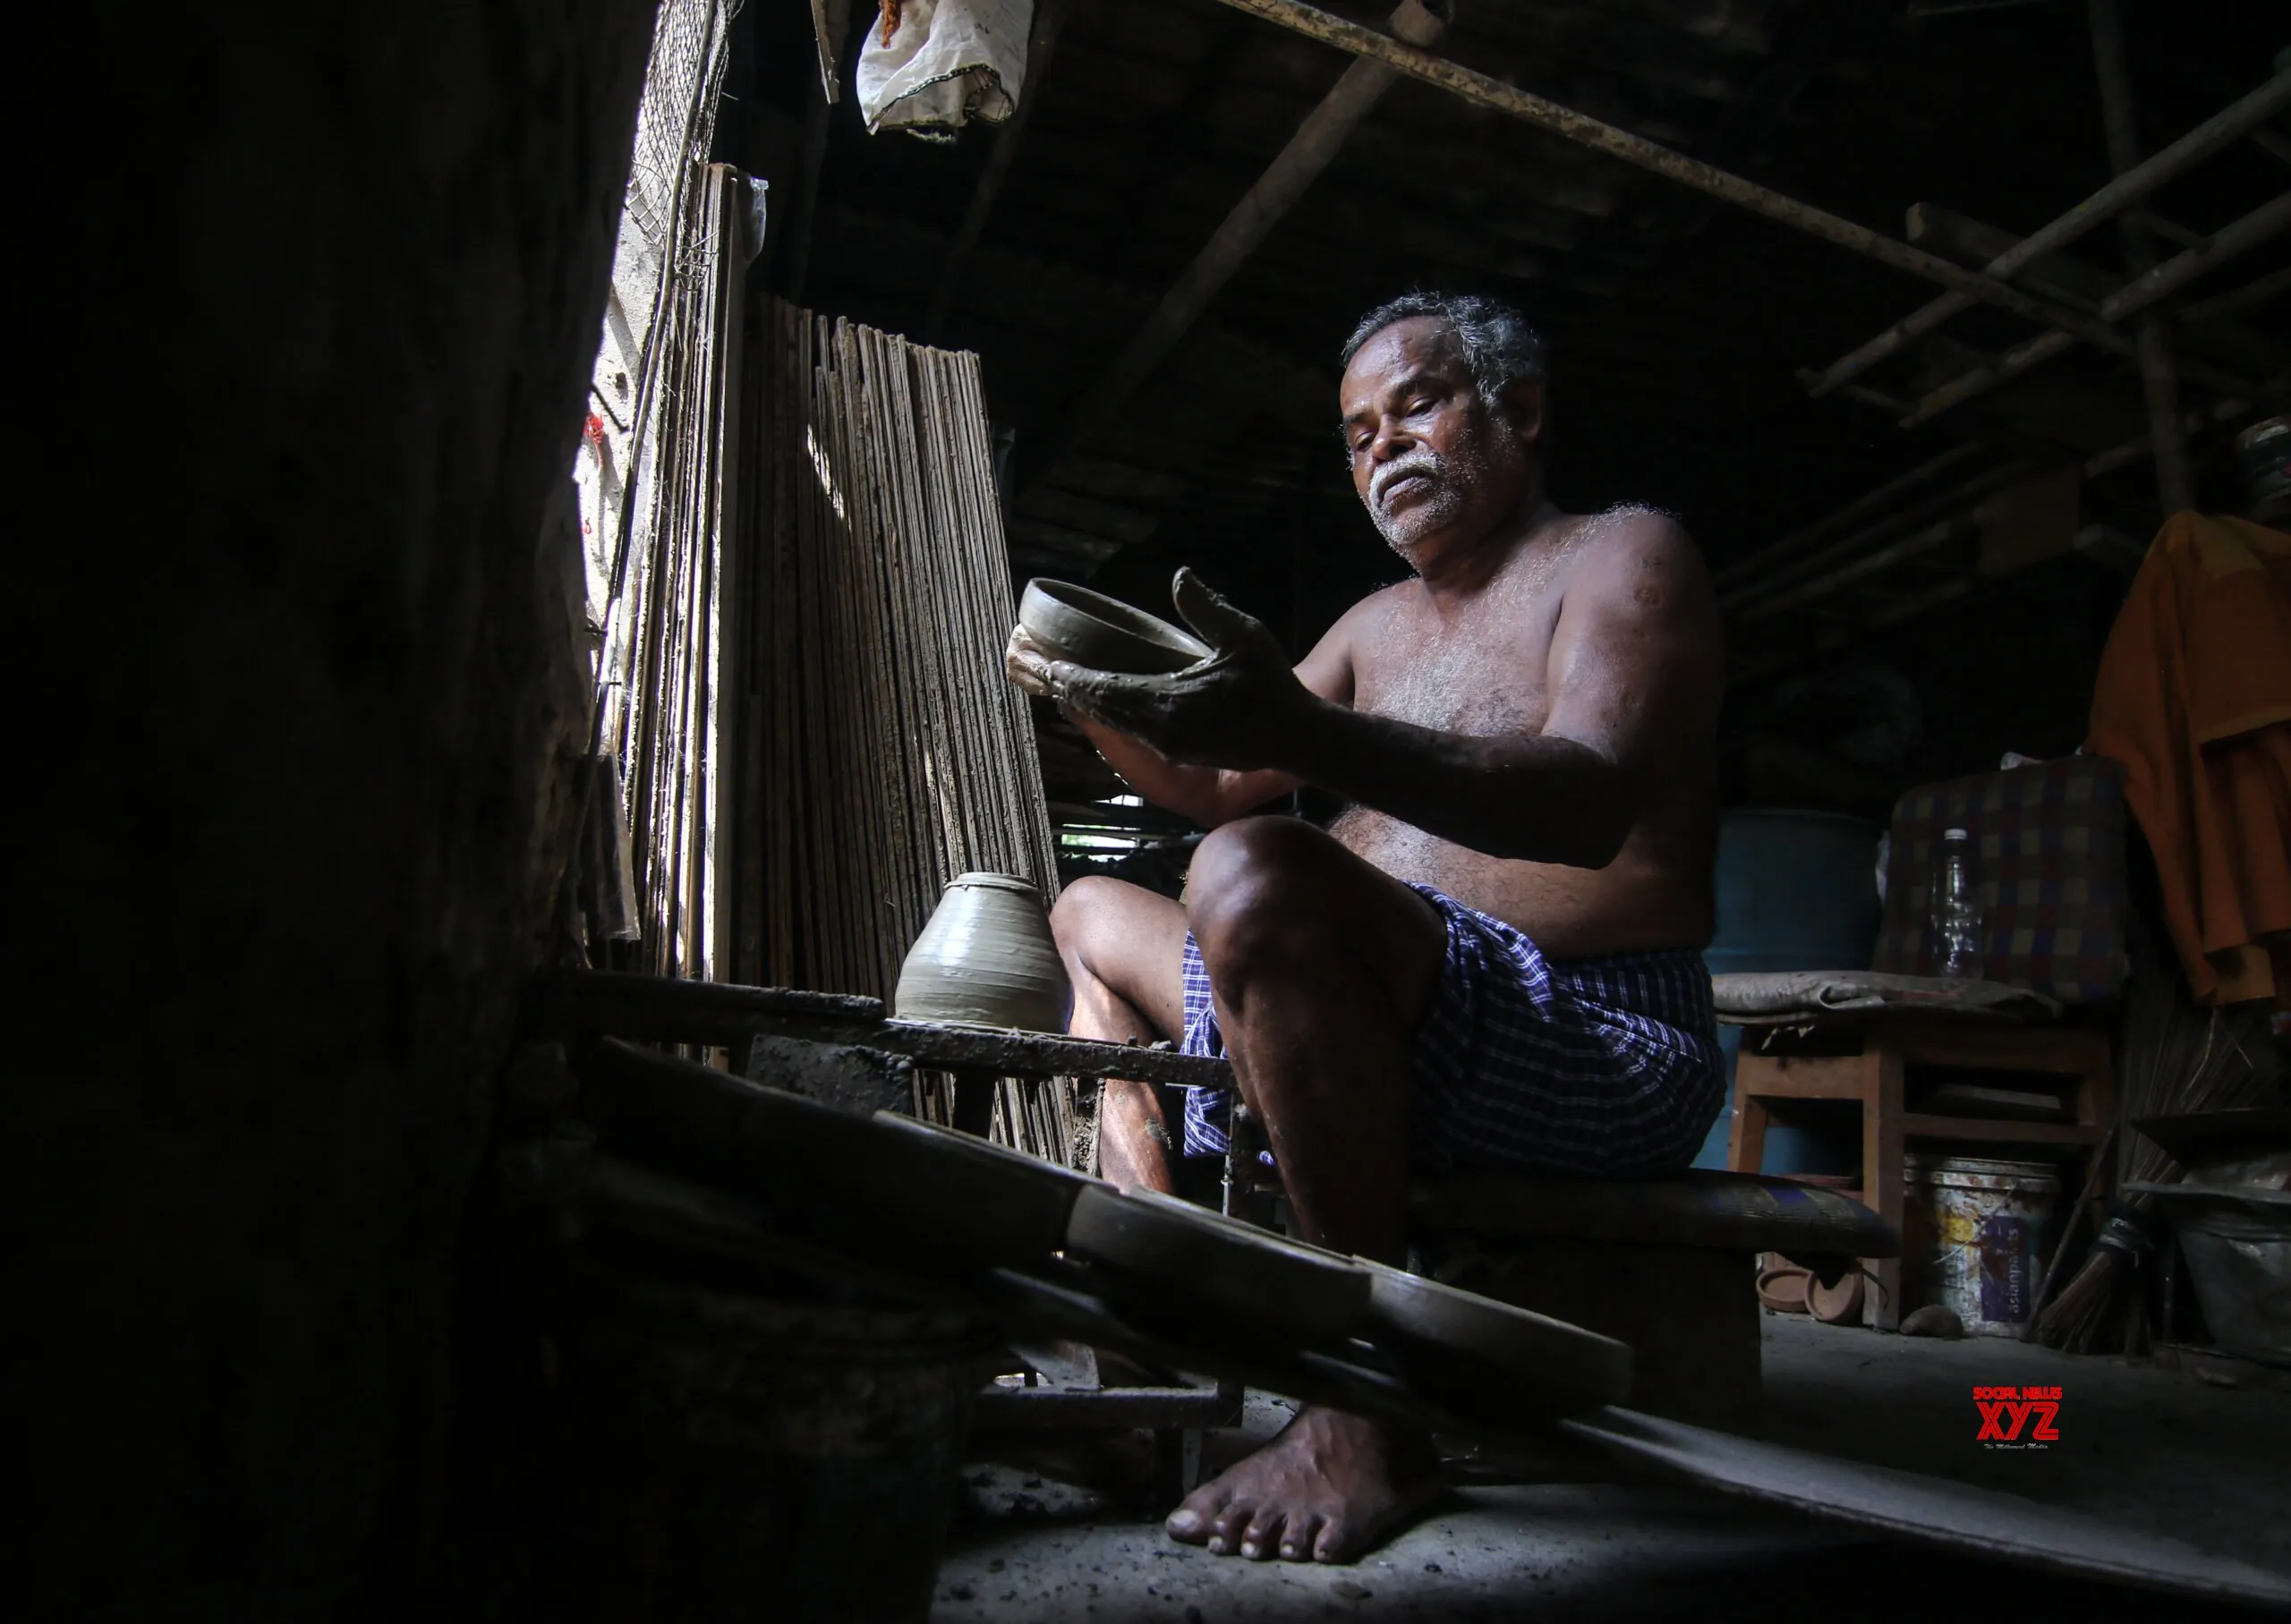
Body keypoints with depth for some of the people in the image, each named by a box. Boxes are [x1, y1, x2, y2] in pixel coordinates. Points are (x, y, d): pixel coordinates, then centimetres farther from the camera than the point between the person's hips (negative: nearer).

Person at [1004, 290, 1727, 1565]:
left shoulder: (1624, 554, -3)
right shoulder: (1383, 624, 21)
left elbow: (1591, 803, -24)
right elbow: (1210, 787, 24)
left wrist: (1299, 727, -38)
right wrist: (1099, 702, 2)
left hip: (1604, 1057, -9)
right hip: (1404, 1025, 9)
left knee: (1259, 879, -35)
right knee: (1096, 916, 18)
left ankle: (1371, 1420, -26)